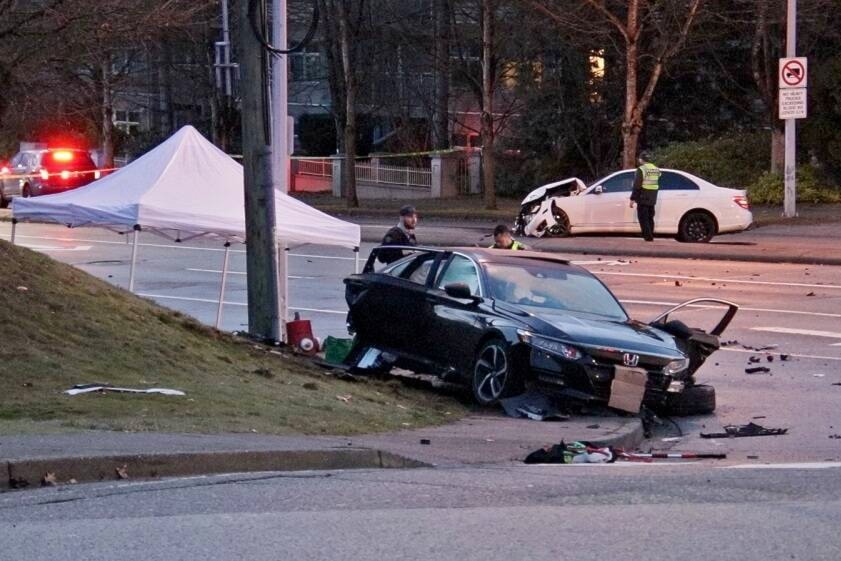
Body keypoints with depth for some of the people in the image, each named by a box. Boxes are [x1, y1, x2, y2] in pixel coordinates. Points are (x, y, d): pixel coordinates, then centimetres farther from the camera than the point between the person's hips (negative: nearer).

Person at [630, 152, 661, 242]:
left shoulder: (641, 169, -12)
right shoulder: (656, 169, 11)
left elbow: (636, 185, -15)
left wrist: (632, 199, -13)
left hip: (643, 198, -7)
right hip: (652, 199, 7)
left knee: (643, 218, -2)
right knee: (650, 218, 16)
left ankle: (648, 237, -9)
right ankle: (651, 236, 18)